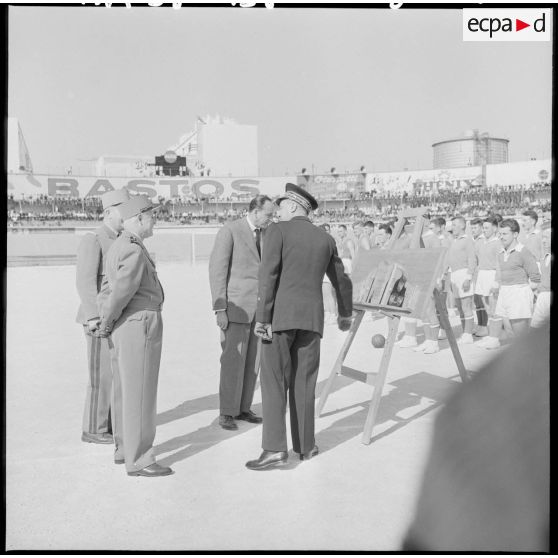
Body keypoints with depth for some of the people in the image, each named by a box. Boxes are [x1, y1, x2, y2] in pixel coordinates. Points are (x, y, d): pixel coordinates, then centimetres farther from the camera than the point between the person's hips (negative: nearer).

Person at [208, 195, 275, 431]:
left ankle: (243, 408, 20)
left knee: (252, 360, 9)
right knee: (233, 360, -4)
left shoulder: (264, 235, 13)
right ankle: (226, 413, 7)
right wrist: (219, 309, -17)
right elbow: (217, 270, -12)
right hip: (236, 306, -7)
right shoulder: (229, 231, -9)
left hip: (259, 308, 7)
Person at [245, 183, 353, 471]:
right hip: (311, 318, 4)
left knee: (274, 383, -4)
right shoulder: (325, 239, 14)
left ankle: (274, 448, -11)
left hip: (281, 315, -4)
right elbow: (342, 282, 23)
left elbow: (268, 275, -12)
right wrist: (345, 313, 38)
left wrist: (262, 318, -13)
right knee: (303, 384, 12)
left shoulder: (277, 231, -1)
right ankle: (305, 446, 15)